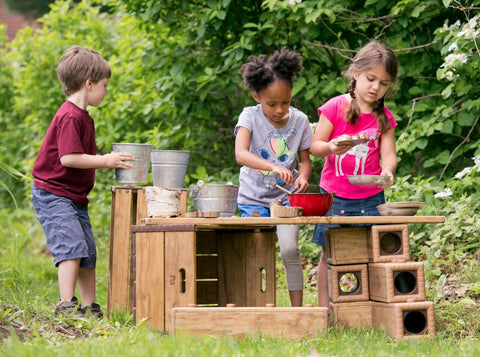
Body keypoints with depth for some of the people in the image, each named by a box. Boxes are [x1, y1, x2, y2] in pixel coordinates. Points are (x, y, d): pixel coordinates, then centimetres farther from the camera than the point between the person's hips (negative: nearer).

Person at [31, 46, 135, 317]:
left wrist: (109, 161, 9)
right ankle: (66, 305, -18)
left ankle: (90, 307, 16)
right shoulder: (70, 117, -18)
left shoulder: (84, 117, 14)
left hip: (75, 197, 10)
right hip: (53, 194, -10)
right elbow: (68, 157, -25)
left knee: (88, 253, 10)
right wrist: (106, 161, -21)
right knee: (72, 247, -18)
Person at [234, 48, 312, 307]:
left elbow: (305, 159, 8)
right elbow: (241, 154, -26)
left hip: (285, 196, 1)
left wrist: (302, 176, -16)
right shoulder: (250, 117, -11)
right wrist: (274, 167, -41)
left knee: (290, 249, -13)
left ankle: (297, 308, -7)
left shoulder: (299, 120, -3)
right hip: (254, 198, -1)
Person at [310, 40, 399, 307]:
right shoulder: (335, 107, -3)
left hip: (370, 198, 2)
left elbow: (389, 154, 1)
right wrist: (331, 147, -25)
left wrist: (387, 170, -22)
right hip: (335, 195, -2)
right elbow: (315, 146, -3)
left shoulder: (384, 117, 7)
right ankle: (324, 310, 8)